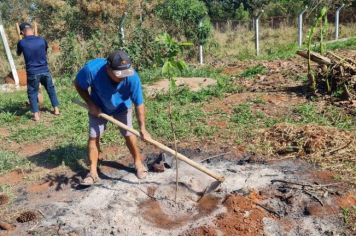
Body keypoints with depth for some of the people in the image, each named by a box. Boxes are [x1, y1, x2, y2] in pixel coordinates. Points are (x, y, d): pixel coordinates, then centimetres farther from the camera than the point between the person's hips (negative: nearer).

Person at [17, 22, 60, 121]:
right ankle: (56, 109, 24)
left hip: (32, 73, -2)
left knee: (32, 93, 11)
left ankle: (36, 115, 9)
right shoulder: (41, 40, -2)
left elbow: (18, 54, 14)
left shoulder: (21, 43, -7)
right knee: (51, 89, 19)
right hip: (45, 71, 2)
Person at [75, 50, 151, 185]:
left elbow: (139, 103, -29)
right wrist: (90, 104, -21)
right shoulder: (92, 69, -37)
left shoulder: (132, 77, -37)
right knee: (93, 137, -1)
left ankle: (138, 162, 23)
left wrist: (142, 128, -30)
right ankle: (93, 172, 10)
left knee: (129, 135, 0)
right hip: (98, 107, 1)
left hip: (122, 107, 0)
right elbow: (78, 84, -16)